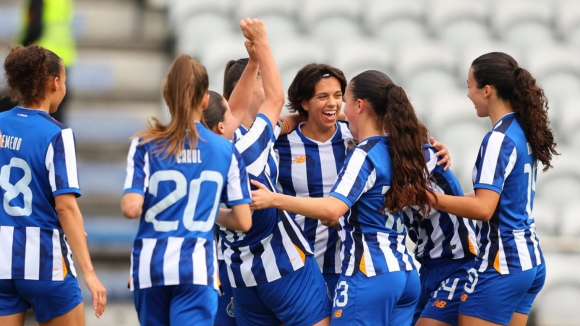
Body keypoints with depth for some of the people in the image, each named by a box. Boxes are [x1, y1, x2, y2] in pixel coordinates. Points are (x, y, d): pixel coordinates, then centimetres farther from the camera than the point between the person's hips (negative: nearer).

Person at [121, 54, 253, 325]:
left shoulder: (145, 146, -1)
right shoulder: (226, 150, 3)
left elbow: (131, 208, -11)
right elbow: (243, 221, 3)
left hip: (150, 266, 1)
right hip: (196, 269, -1)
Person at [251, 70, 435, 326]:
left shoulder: (364, 155, -13)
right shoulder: (399, 150, 10)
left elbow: (332, 209, -27)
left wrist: (273, 199, -25)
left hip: (369, 276, -8)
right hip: (405, 274, 8)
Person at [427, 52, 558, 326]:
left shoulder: (499, 139, -17)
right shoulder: (524, 132, 10)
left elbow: (483, 208, -23)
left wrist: (431, 198, -22)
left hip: (501, 265, -9)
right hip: (531, 261, 9)